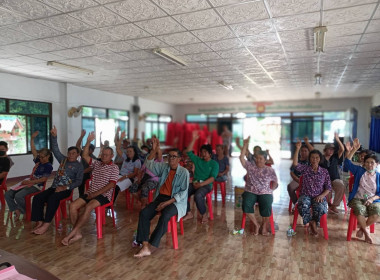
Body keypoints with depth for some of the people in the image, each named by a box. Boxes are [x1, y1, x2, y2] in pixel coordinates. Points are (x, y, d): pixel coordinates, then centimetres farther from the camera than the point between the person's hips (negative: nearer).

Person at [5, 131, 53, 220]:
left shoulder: (49, 166, -9)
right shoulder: (38, 161, 13)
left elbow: (43, 179, -16)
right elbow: (33, 150, 15)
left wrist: (30, 182, -19)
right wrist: (32, 138, 7)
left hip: (36, 185, -9)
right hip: (29, 182, 9)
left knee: (18, 196, -28)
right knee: (8, 194, -3)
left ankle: (25, 212, -5)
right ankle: (16, 211, -4)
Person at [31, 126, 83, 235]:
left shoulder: (79, 166, 2)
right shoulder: (63, 160, 19)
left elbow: (78, 181, -7)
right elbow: (55, 149, 13)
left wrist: (65, 187, -18)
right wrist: (54, 136, -1)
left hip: (66, 189, -6)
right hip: (54, 187, 6)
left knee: (53, 198, -34)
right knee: (37, 197, -17)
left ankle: (46, 224, -31)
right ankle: (39, 222, -20)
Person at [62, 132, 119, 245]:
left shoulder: (114, 168, -1)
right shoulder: (96, 164, 18)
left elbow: (111, 185, -10)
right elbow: (85, 156, 7)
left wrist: (95, 194, -15)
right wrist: (88, 142, -4)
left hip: (104, 195, -6)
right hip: (90, 193, 6)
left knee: (88, 207, -33)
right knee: (73, 206, -17)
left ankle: (71, 234, -27)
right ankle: (77, 233, -17)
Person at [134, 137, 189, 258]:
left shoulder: (184, 172, -7)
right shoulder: (164, 167, 8)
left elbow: (183, 192, -11)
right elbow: (150, 165, 5)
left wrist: (167, 202, -19)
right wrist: (154, 150, -10)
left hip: (176, 201, -5)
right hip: (161, 197, 5)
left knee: (165, 216, -34)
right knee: (144, 213, -19)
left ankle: (150, 245, -24)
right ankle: (145, 247, -24)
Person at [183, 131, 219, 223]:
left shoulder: (214, 164, 5)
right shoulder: (198, 160, 18)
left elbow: (212, 178, -7)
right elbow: (189, 152, 11)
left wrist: (201, 184, -18)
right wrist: (194, 139, 4)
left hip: (206, 185, -4)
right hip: (195, 183, 4)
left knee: (198, 196, -36)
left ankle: (204, 215, -11)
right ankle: (189, 213, -6)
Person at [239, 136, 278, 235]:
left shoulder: (270, 170, 11)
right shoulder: (250, 166, 10)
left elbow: (275, 183, 12)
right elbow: (242, 158, 1)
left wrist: (270, 189, -6)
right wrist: (245, 145, -4)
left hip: (265, 193, -1)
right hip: (250, 192, 1)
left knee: (266, 206, -31)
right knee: (246, 204, -29)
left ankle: (264, 226, -3)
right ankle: (256, 224, -7)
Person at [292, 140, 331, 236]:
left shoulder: (324, 171, 9)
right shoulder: (305, 169, 6)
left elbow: (328, 187, 8)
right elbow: (295, 164, -15)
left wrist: (322, 195, -12)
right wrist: (297, 149, -22)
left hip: (319, 196, 1)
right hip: (305, 195, 0)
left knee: (320, 208, -33)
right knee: (303, 206, -34)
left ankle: (313, 223, 0)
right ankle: (312, 224, -5)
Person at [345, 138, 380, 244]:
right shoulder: (359, 171, 7)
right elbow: (347, 162, -5)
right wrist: (354, 149, -14)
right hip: (357, 199, -1)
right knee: (360, 211, -34)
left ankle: (362, 228, -2)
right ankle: (366, 232, -7)